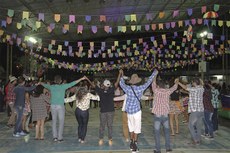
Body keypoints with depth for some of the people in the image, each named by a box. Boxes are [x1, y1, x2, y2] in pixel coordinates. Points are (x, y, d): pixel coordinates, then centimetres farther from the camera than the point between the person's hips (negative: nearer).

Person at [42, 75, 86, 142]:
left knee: (54, 121, 14)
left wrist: (40, 83, 46)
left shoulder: (51, 87, 3)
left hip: (53, 106, 3)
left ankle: (54, 137, 14)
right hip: (60, 106, -3)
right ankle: (60, 138, 9)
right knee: (61, 121, 6)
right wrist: (81, 79, 1)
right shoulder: (63, 86, -6)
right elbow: (72, 83, -5)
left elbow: (45, 85, 23)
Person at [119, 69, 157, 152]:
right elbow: (148, 82, 0)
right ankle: (134, 145, 7)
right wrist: (154, 73, 12)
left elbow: (121, 84, 14)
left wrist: (122, 75, 27)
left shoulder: (127, 88, -5)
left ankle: (131, 143, 26)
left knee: (131, 126, 17)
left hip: (129, 110, 3)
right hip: (136, 110, -3)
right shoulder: (140, 88, -11)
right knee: (137, 127, 6)